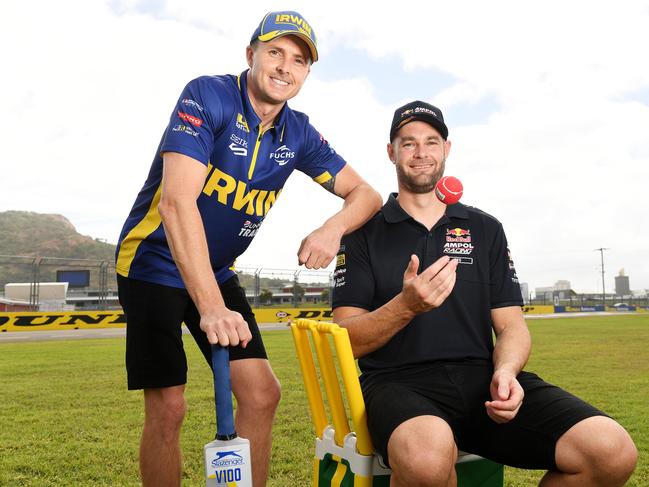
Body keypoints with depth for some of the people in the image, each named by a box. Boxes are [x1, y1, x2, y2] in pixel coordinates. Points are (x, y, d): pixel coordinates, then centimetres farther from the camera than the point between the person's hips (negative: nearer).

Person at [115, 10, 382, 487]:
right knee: (168, 406, -7)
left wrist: (333, 228, -24)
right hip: (154, 264, -5)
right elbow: (177, 201, -32)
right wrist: (211, 308, -40)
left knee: (263, 394, -2)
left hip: (217, 271, 6)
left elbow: (365, 193, 1)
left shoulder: (299, 133, -2)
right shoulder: (207, 96, -21)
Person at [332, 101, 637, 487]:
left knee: (612, 451, -22)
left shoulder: (486, 229, 16)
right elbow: (346, 342, 0)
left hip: (483, 380, 4)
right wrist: (407, 305, -19)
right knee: (427, 453, -40)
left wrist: (505, 371, -11)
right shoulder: (363, 234, 7)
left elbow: (512, 325, 12)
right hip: (401, 383, -3)